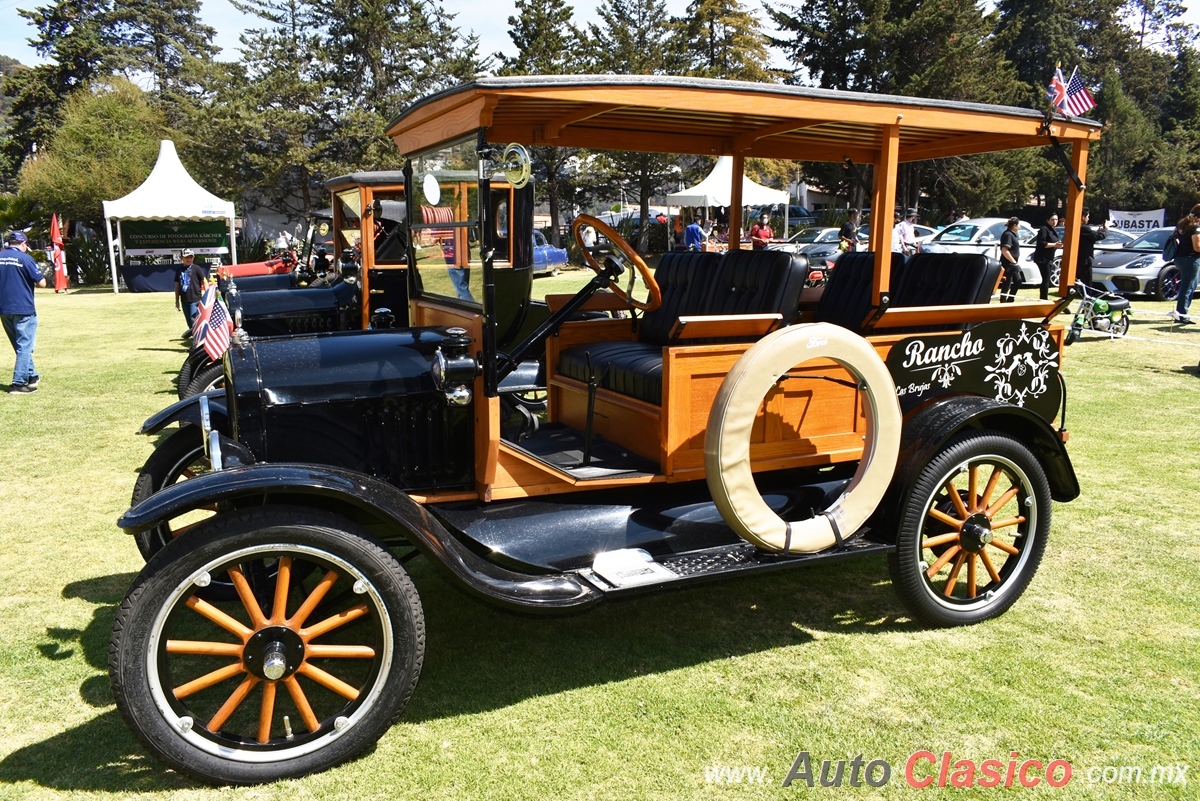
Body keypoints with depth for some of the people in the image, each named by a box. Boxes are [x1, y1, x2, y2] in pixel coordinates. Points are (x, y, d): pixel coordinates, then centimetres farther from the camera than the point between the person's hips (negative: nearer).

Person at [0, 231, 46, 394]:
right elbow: (41, 283, -11)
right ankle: (18, 383, -5)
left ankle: (31, 376, 30)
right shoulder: (25, 258, -11)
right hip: (23, 309, -6)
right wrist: (33, 277, 9)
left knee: (21, 345, 19)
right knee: (25, 346, -1)